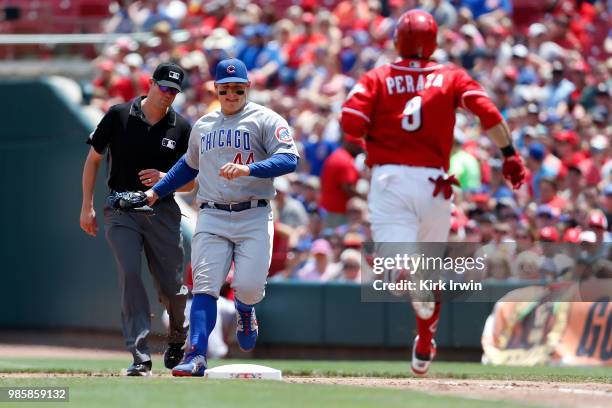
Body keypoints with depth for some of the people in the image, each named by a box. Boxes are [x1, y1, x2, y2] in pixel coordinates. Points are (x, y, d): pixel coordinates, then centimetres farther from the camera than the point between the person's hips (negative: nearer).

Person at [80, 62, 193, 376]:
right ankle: (140, 358, -20)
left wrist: (165, 179, -16)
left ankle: (177, 338, 36)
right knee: (130, 274, -18)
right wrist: (87, 206, 1)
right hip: (121, 211, -1)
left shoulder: (182, 128, 1)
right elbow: (93, 160, 7)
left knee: (171, 285, 3)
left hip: (163, 211, 1)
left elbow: (191, 182, 5)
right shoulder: (118, 116, -1)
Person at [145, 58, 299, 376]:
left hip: (254, 217, -3)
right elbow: (189, 166, 35)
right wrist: (156, 192, 28)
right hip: (212, 217, 3)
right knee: (204, 286, -11)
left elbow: (289, 159, -13)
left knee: (249, 287, -12)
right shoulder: (202, 126, 18)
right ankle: (196, 357, -17)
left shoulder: (265, 120, 1)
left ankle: (245, 314, 25)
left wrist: (248, 169, -27)